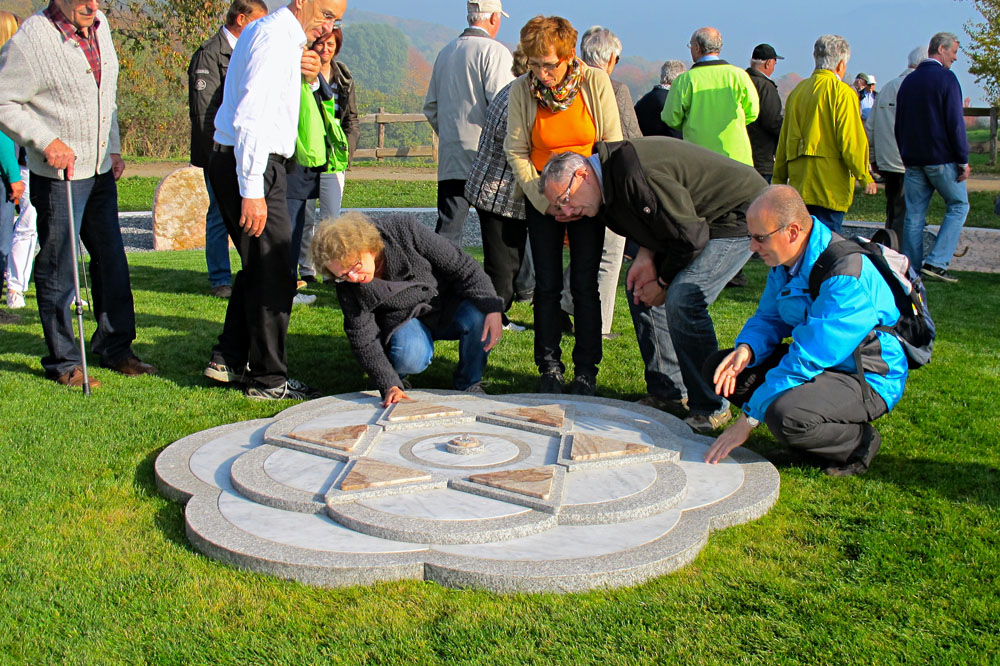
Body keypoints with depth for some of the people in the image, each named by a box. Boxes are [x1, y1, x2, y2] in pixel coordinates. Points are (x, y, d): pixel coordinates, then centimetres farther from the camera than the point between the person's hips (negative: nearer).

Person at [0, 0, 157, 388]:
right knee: (58, 270, 2)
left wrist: (113, 148, 15)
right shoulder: (32, 38, -15)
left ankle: (114, 348, 27)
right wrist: (45, 141, -21)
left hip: (102, 170, 7)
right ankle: (63, 362, 15)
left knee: (112, 260, 12)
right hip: (58, 176, -7)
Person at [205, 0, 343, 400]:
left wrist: (306, 76, 8)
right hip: (253, 168, -10)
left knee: (259, 268, 18)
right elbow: (250, 118, -22)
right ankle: (268, 380, 2)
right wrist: (251, 190, -25)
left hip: (242, 164, 10)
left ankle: (228, 360, 25)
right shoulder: (276, 37, -14)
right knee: (272, 274, -5)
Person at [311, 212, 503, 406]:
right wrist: (389, 386, -28)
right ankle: (397, 378, 4)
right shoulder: (347, 287, -18)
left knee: (479, 316, -31)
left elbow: (461, 264, -20)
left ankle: (470, 383, -4)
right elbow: (364, 340, -16)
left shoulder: (404, 231, -26)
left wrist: (492, 309, -27)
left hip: (449, 305, 1)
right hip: (404, 322, 0)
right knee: (409, 357, -34)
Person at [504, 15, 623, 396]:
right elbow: (516, 152, -2)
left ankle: (586, 371, 9)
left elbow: (612, 145, -4)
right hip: (541, 198, 1)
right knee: (547, 284, 0)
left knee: (584, 284, -2)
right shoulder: (521, 90, -9)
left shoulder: (596, 82, -11)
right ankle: (549, 368, 11)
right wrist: (544, 202, -8)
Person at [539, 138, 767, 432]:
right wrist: (646, 256, -8)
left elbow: (688, 237, -27)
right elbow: (653, 220, 11)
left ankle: (710, 408, -9)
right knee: (639, 289, 8)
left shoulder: (636, 175, -31)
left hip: (740, 214, -10)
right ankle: (669, 392, 16)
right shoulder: (611, 175, -1)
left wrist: (662, 283, -12)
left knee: (682, 300, -23)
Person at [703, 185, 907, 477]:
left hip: (868, 380, -9)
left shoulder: (845, 275, -30)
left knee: (785, 415, -37)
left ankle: (859, 441, -5)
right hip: (817, 363, 9)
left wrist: (748, 419, -27)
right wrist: (746, 350, -16)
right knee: (719, 368, -4)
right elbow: (768, 319, 9)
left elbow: (808, 358, -31)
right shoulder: (787, 258, -2)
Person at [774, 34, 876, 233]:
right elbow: (851, 140, -11)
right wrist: (865, 177, -1)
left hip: (798, 185, 6)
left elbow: (784, 140, 15)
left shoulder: (797, 91, 13)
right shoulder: (842, 92, -7)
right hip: (830, 186, -6)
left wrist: (779, 179, 22)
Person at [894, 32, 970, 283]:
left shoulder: (908, 81, 12)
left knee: (914, 214, 7)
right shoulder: (945, 78, -9)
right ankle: (936, 262, -6)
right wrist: (963, 159, -10)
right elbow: (955, 122, -13)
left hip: (913, 159, 6)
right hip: (941, 159, -6)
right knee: (958, 206, 6)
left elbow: (898, 125, 16)